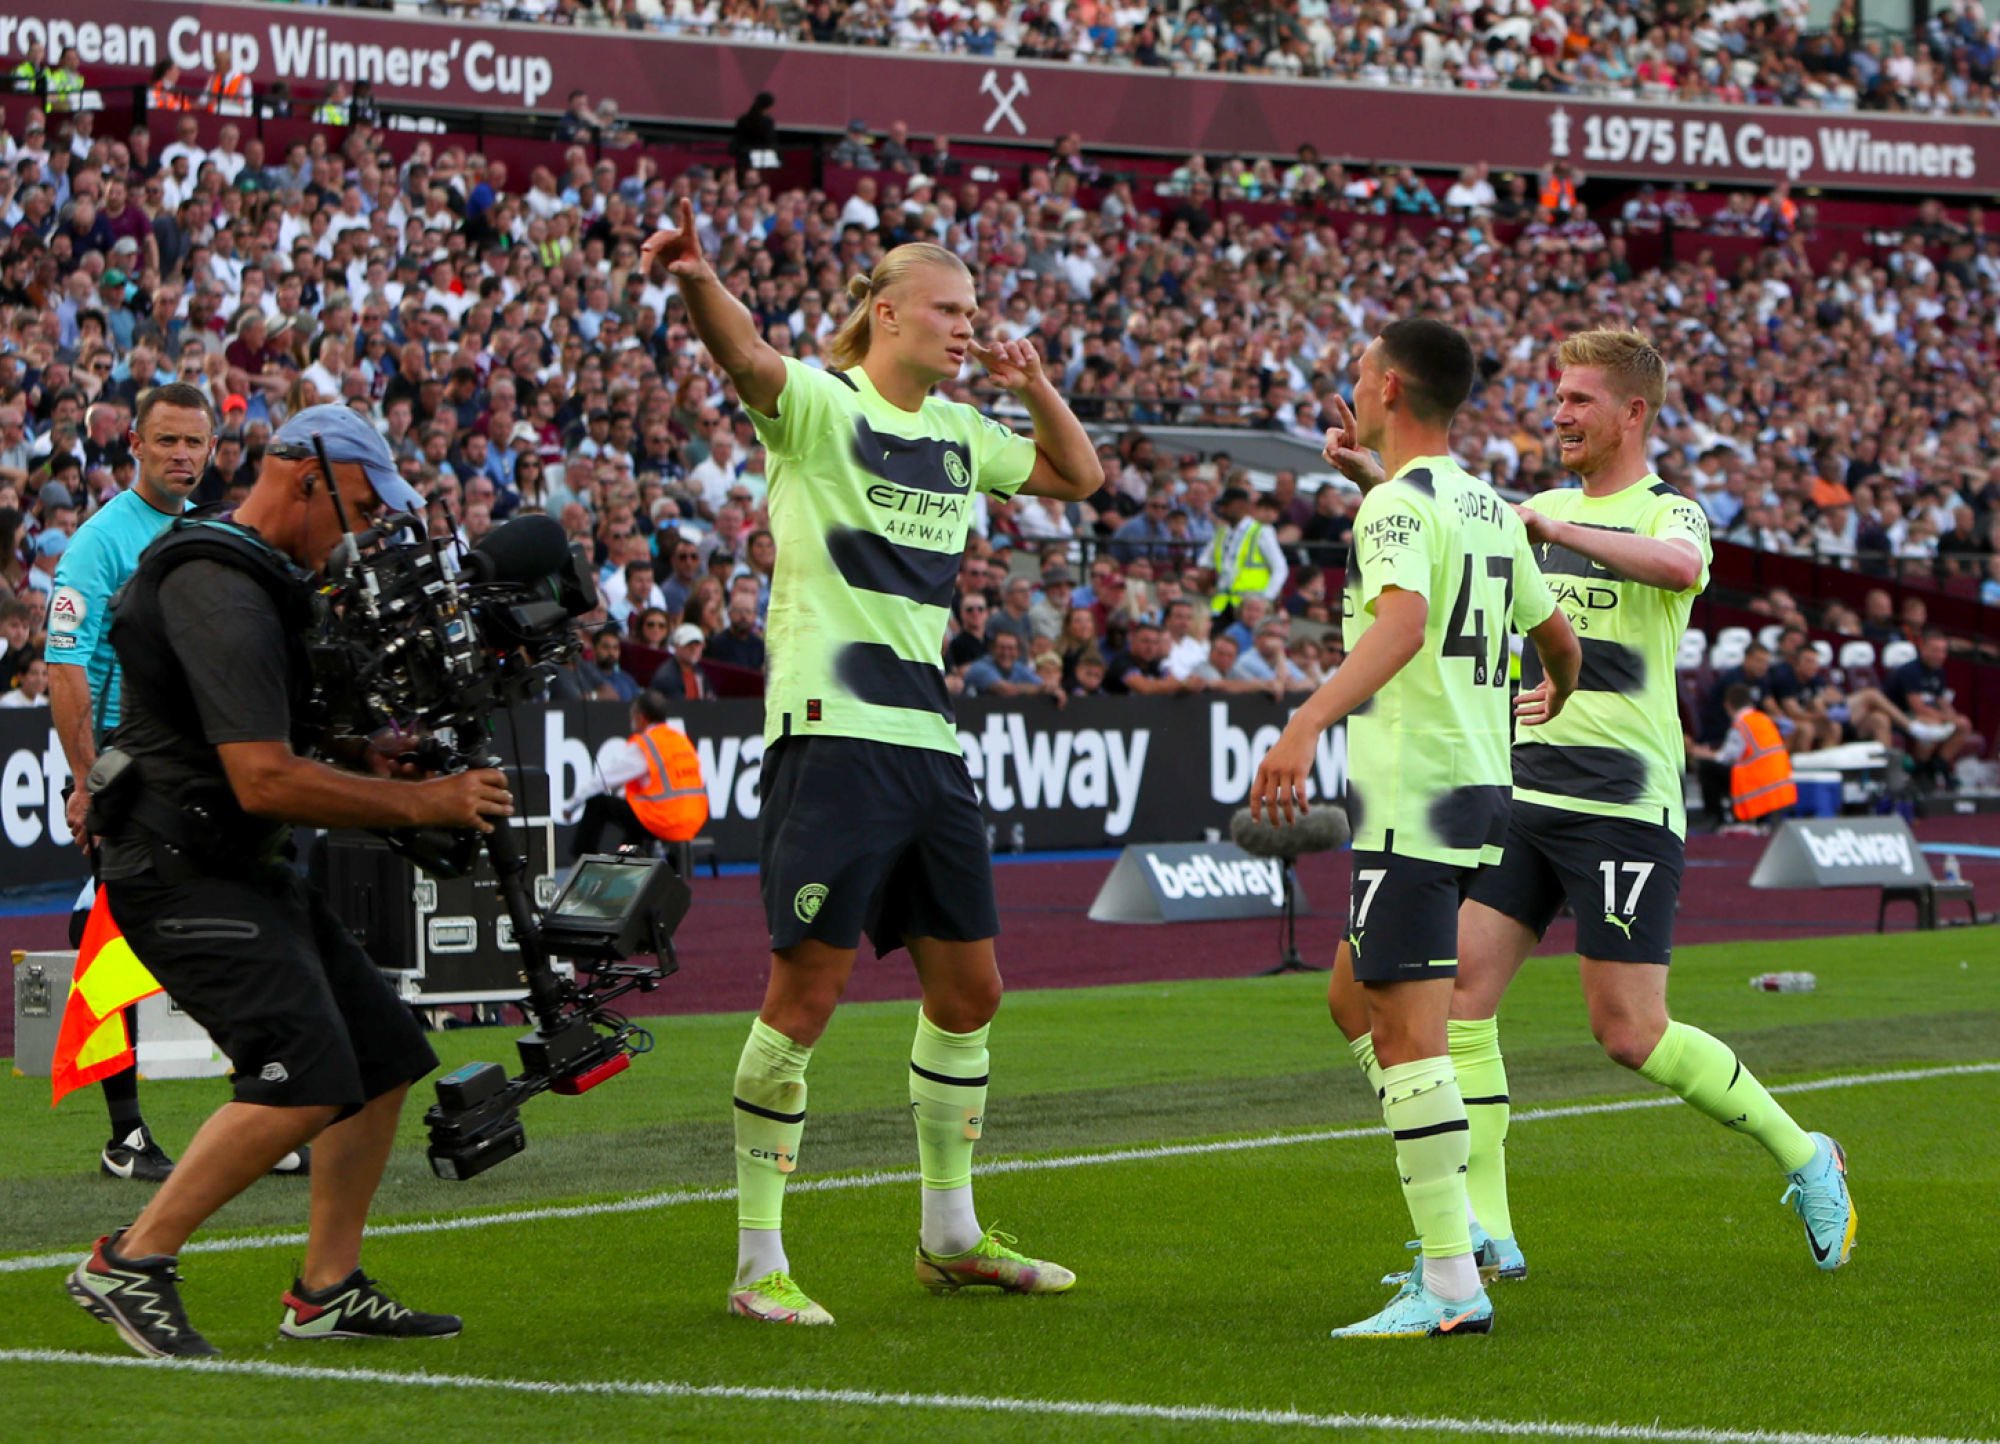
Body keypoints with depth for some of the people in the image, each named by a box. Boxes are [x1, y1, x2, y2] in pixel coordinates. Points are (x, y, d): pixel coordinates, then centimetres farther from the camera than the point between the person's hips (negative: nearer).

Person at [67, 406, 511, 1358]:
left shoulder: (265, 581, 17)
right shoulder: (221, 593, -18)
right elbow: (263, 779, -25)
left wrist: (359, 752, 13)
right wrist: (421, 803, -18)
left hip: (244, 874, 11)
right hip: (183, 875, -11)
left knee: (385, 1059, 11)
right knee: (307, 1079, -23)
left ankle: (327, 1292, 16)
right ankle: (130, 1265, -15)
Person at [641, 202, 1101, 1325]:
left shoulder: (960, 434, 16)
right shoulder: (822, 408, -6)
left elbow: (1082, 476, 27)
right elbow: (751, 361, -27)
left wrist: (1036, 387, 10)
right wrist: (697, 281, -49)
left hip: (930, 738, 8)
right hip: (832, 733, -8)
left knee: (969, 988, 13)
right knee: (808, 992, -8)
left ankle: (951, 1236, 28)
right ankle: (760, 1264, -2)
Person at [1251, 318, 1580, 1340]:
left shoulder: (1399, 504, -12)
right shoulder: (1487, 506, 15)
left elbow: (1403, 619, -32)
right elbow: (1555, 635, 28)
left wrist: (1306, 724, -44)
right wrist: (1553, 700, 51)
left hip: (1413, 799, -9)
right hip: (1479, 786, 9)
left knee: (1406, 1035, -9)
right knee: (1353, 998, 21)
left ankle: (1451, 1288, -13)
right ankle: (1453, 1228, 17)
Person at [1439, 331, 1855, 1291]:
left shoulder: (1669, 511, -5)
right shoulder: (1542, 510, 16)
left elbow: (1680, 566, -29)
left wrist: (1557, 529, -34)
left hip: (1623, 804, -7)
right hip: (1524, 790, 7)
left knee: (1630, 1035, -7)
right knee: (1459, 989, -6)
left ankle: (1804, 1158, 14)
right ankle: (1485, 1233, -2)